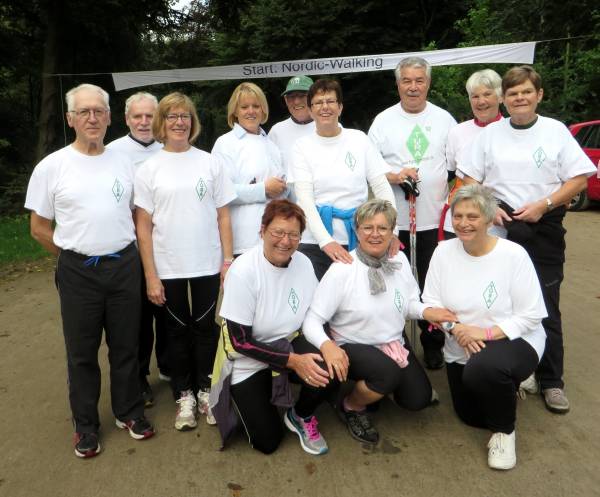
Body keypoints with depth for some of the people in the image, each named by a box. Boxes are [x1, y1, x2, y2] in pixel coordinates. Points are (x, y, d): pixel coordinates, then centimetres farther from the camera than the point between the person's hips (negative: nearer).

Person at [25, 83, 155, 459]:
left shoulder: (123, 163, 3)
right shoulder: (52, 167, -5)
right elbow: (39, 228, 2)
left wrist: (119, 253, 8)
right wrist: (77, 255, 5)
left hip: (124, 265, 2)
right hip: (78, 272, -2)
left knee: (126, 346, 13)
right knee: (82, 353, 10)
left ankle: (130, 412, 31)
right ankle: (86, 426, 27)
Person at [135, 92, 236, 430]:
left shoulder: (209, 163, 2)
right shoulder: (149, 169, -1)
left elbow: (223, 215, 4)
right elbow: (143, 225, -2)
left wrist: (228, 260, -2)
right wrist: (150, 275, -6)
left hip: (207, 264, 1)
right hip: (168, 267, 0)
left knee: (205, 327, 10)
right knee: (178, 330, 11)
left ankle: (205, 389, 26)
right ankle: (184, 395, 25)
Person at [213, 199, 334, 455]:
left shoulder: (303, 263, -10)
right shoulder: (243, 271, -25)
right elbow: (240, 341, -22)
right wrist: (293, 361, -27)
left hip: (288, 345, 4)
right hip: (248, 361, -3)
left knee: (326, 367, -28)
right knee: (268, 442, -3)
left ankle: (301, 417, 5)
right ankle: (252, 399, 29)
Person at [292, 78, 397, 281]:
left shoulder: (359, 139, 6)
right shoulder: (303, 146, 2)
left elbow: (381, 187, 4)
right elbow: (304, 198, -8)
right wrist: (326, 241, -22)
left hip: (357, 240, 1)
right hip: (314, 242, -1)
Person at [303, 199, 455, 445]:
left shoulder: (399, 259, -5)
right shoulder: (341, 270, -22)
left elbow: (409, 303, 7)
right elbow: (312, 320, -22)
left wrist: (426, 311, -16)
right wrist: (326, 345, -42)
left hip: (394, 342, 6)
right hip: (352, 347, -6)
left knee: (418, 399, -1)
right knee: (389, 372, -33)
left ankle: (382, 385, 32)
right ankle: (351, 407, -1)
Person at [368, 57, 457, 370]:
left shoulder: (445, 120, 9)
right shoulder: (383, 120, 5)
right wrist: (393, 177, -14)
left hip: (435, 220, 1)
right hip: (394, 220, 0)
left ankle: (433, 345, 22)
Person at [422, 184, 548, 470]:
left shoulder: (513, 255, -17)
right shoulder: (444, 251, -7)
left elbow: (530, 316, -17)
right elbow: (430, 301, -5)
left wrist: (486, 332, -28)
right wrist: (455, 328, -22)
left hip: (513, 341, -5)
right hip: (461, 350, 5)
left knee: (482, 369, -38)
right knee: (470, 416, 14)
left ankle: (504, 430, -6)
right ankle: (506, 384, 45)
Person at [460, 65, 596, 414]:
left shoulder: (555, 131, 2)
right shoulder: (491, 133, 7)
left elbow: (579, 178, 0)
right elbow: (470, 180, 7)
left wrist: (543, 204, -13)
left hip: (544, 228, -1)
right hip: (500, 226, 2)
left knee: (546, 306, 0)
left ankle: (552, 380, 12)